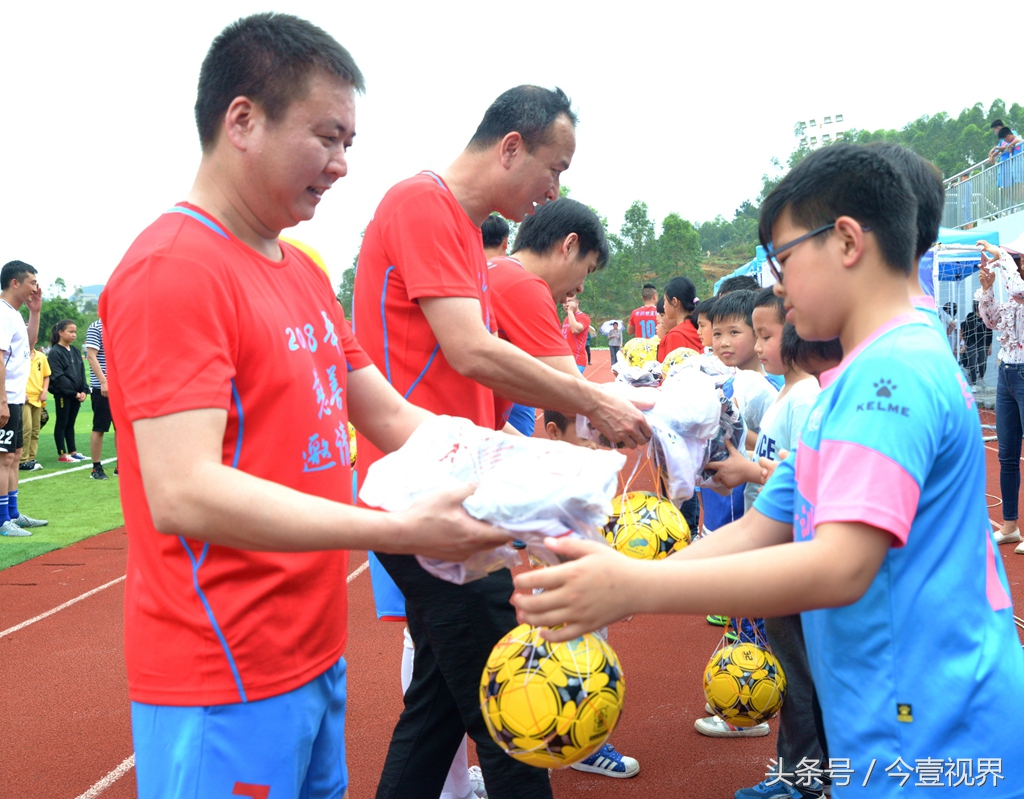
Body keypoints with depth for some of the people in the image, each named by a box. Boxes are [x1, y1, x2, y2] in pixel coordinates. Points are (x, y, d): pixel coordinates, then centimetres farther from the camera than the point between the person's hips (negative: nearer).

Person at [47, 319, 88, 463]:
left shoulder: (75, 351, 11)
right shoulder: (55, 352, -10)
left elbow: (82, 372, 11)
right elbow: (58, 377, -14)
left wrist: (83, 391, -2)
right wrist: (74, 392, -16)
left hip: (76, 394, 6)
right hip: (62, 393, -6)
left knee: (70, 424, 13)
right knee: (61, 423, 2)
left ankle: (73, 451, 19)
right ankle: (62, 455, 6)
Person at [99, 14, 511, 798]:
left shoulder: (305, 273, 11)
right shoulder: (171, 270, -17)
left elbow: (389, 416, 14)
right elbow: (184, 493, -25)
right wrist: (399, 530, -27)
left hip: (317, 656, 8)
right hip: (225, 685, -8)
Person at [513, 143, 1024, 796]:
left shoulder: (893, 370, -19)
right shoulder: (860, 380, 14)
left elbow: (840, 566, -29)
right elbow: (759, 531, 11)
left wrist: (635, 585, -29)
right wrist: (607, 585, 1)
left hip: (933, 742, -9)